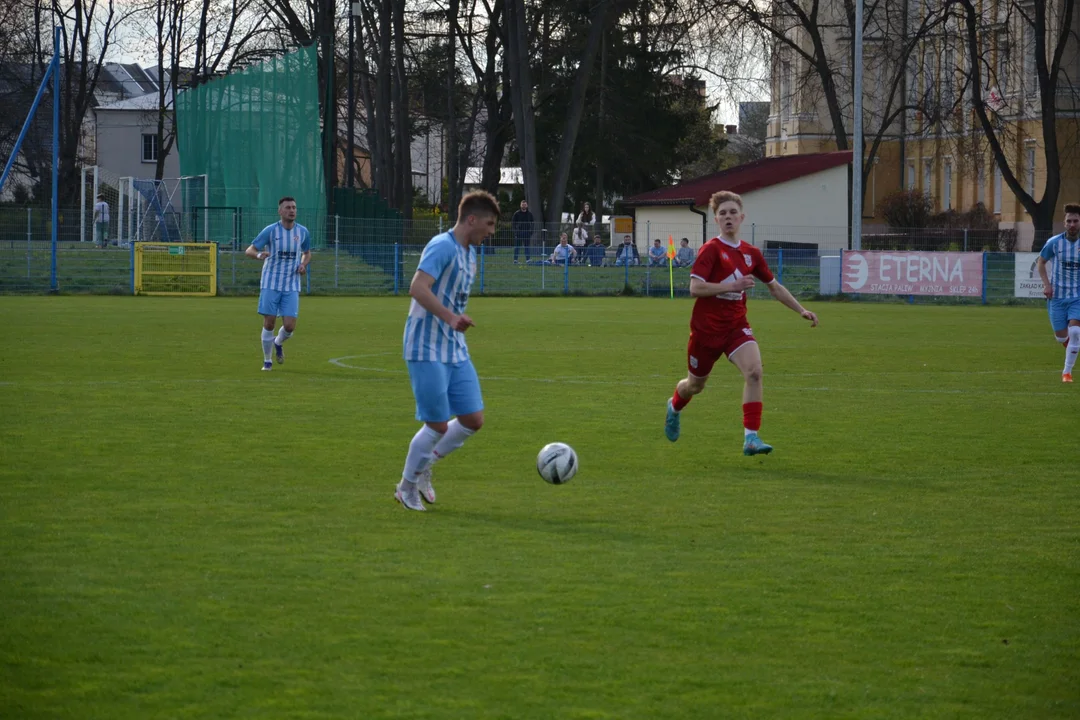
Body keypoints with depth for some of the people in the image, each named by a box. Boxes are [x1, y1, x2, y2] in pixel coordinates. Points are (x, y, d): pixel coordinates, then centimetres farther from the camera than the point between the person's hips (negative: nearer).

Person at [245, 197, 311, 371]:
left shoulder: (302, 232, 4)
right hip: (271, 284, -2)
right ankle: (267, 361, 16)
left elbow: (307, 253, 22)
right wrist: (259, 254, -29)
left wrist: (304, 264, -1)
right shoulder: (270, 230, -6)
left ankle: (278, 343, 29)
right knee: (269, 324, -2)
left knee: (289, 326, -6)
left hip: (291, 286, 2)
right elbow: (249, 250, -6)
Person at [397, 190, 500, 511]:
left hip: (455, 350, 9)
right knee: (438, 424, -6)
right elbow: (418, 288, -28)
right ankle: (407, 487, 13)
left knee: (473, 419, 4)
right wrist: (450, 317, -37)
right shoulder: (442, 247, -15)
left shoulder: (470, 253, 15)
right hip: (427, 349, -9)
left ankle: (425, 467, 24)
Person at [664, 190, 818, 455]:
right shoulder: (711, 250, -12)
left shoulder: (751, 253, 5)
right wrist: (732, 285, -26)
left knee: (754, 372, -22)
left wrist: (801, 310, 11)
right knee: (696, 385, 14)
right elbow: (695, 288, -22)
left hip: (736, 327, 3)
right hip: (706, 329, -3)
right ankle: (674, 406, 51)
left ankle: (751, 438, -23)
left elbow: (774, 286, 18)